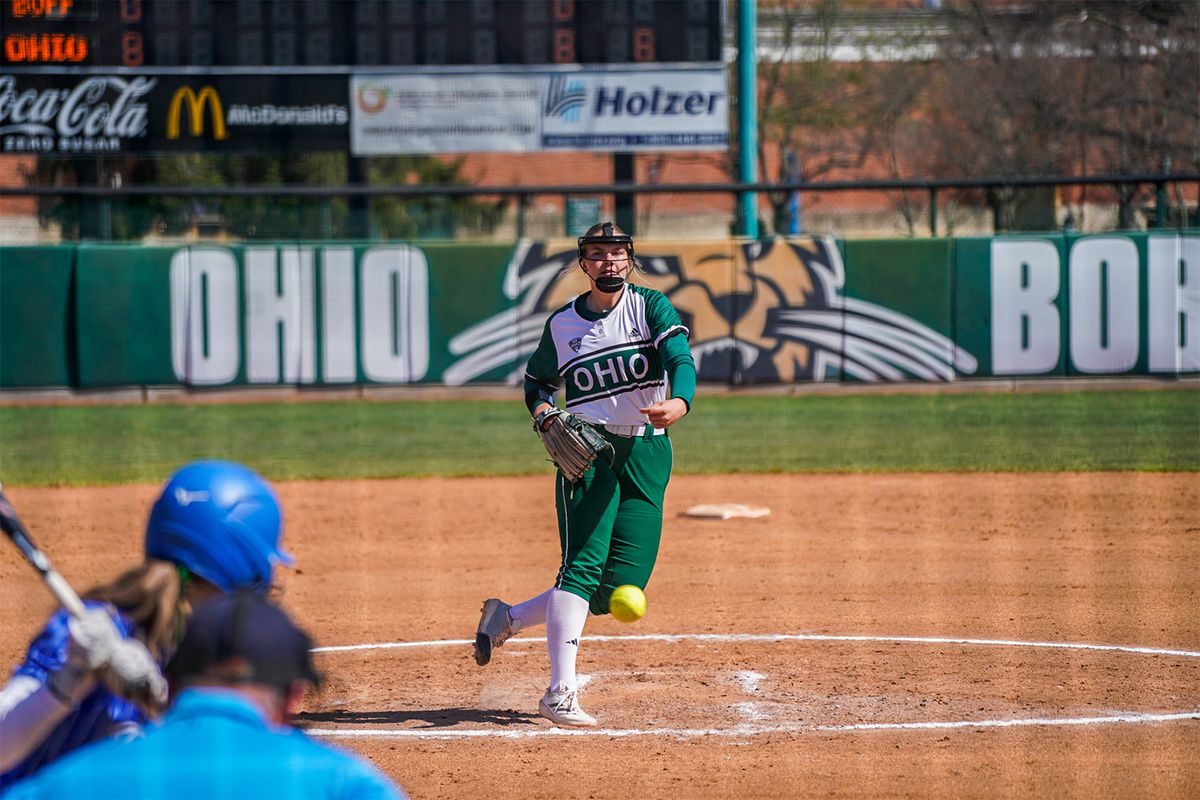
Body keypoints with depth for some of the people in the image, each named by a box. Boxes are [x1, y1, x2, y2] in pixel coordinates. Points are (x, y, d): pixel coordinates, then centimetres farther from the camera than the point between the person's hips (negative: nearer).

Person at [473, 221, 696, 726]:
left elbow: (681, 359, -14)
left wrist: (678, 403, -36)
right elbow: (537, 381, 21)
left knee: (621, 587, -3)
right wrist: (544, 415, -3)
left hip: (647, 454, 2)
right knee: (583, 564, -19)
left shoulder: (650, 307, 3)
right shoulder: (563, 323, 7)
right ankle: (560, 693, -22)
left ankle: (507, 618, 18)